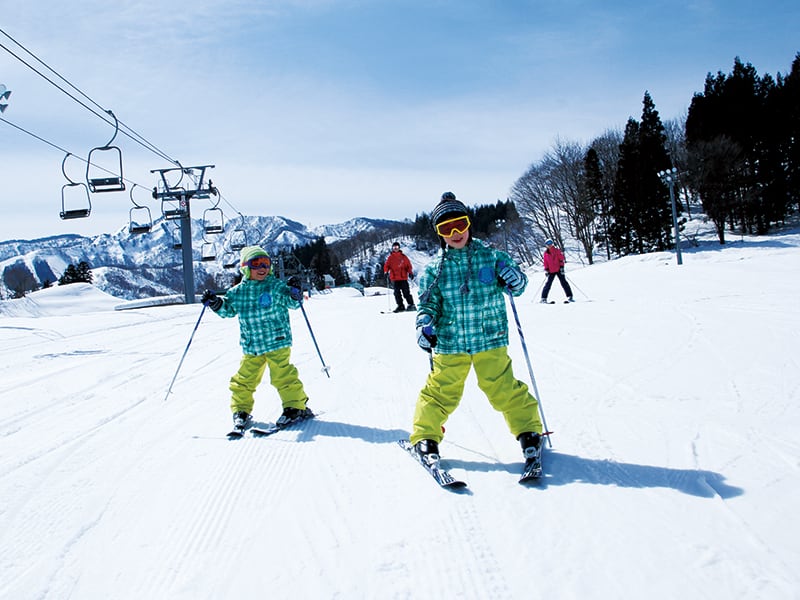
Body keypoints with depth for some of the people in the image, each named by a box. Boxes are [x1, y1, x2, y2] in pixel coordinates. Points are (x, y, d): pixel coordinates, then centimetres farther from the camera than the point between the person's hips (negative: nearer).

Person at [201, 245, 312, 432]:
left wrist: (295, 294, -27)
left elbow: (292, 303, -7)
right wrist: (216, 303, 2)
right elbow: (228, 310, 19)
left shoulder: (276, 287, -3)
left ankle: (296, 406, 10)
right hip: (251, 346, 4)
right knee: (244, 379, 8)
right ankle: (241, 410, 25)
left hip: (277, 342, -3)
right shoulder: (237, 292, 6)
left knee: (283, 376, -5)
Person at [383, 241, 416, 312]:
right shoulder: (390, 258, 10)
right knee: (397, 293, 0)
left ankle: (411, 305, 0)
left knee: (406, 292, -4)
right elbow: (386, 265, 10)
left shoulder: (403, 257, 8)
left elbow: (408, 265, 7)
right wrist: (386, 272, -8)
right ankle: (400, 306, 5)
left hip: (403, 278, -2)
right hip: (394, 278, 2)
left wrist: (410, 272, -4)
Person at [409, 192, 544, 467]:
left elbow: (517, 287, 7)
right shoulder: (434, 268, 0)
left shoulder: (492, 257, -1)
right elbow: (428, 303, 5)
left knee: (504, 389, 2)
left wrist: (515, 280, -16)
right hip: (449, 343, 1)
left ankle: (529, 432, 22)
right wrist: (425, 323, -14)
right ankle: (425, 437, 23)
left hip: (490, 340, 0)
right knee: (441, 391, 6)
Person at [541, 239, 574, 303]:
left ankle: (570, 297, -4)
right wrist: (546, 270, 3)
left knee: (564, 282, -5)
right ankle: (544, 298, 5)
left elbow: (562, 259, -4)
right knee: (548, 284, 0)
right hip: (551, 271, 2)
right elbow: (545, 262, 12)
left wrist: (562, 267, -12)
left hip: (559, 270, -2)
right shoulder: (546, 253, 6)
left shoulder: (557, 250, -2)